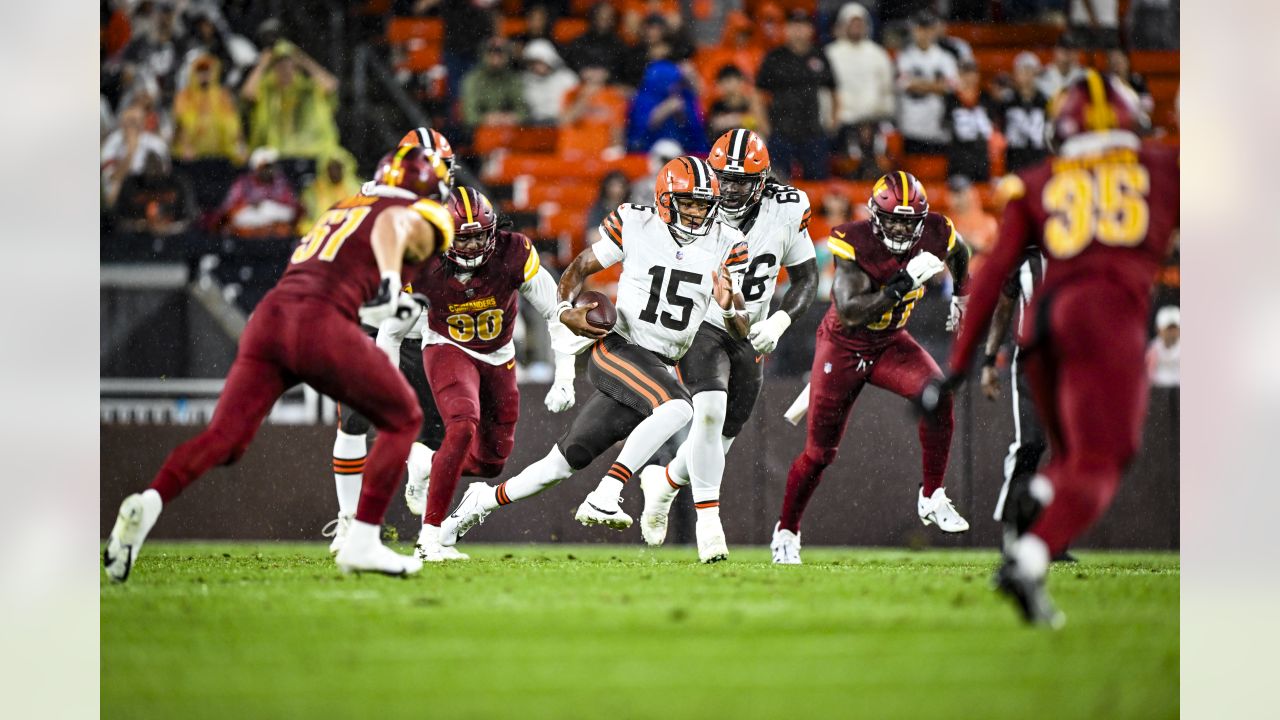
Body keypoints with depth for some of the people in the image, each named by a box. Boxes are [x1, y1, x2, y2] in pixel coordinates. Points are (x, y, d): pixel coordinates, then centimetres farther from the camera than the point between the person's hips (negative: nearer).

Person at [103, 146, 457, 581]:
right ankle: (362, 542, 4)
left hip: (270, 316, 6)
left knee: (224, 438, 1)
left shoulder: (343, 211, 33)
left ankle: (150, 502, -25)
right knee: (403, 420, 13)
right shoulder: (420, 222, 11)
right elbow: (392, 223, -13)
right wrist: (391, 278, -29)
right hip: (321, 325, -6)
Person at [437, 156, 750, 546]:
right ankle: (603, 499, -31)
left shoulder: (725, 246, 1)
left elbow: (741, 331, 0)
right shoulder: (635, 225, -5)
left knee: (566, 460, 6)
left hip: (661, 368, 4)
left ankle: (485, 500, 25)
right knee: (677, 407, -33)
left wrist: (729, 306, -22)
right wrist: (565, 311, -11)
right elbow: (579, 268, 8)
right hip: (618, 349, -4)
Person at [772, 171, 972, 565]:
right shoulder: (855, 244, -27)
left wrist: (961, 297, 15)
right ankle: (786, 530, 26)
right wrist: (904, 283, -42)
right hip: (844, 345, -3)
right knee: (819, 451, 4)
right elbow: (850, 311, -37)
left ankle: (932, 498, -14)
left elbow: (959, 256, 14)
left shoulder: (934, 234, -13)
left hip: (890, 343, 3)